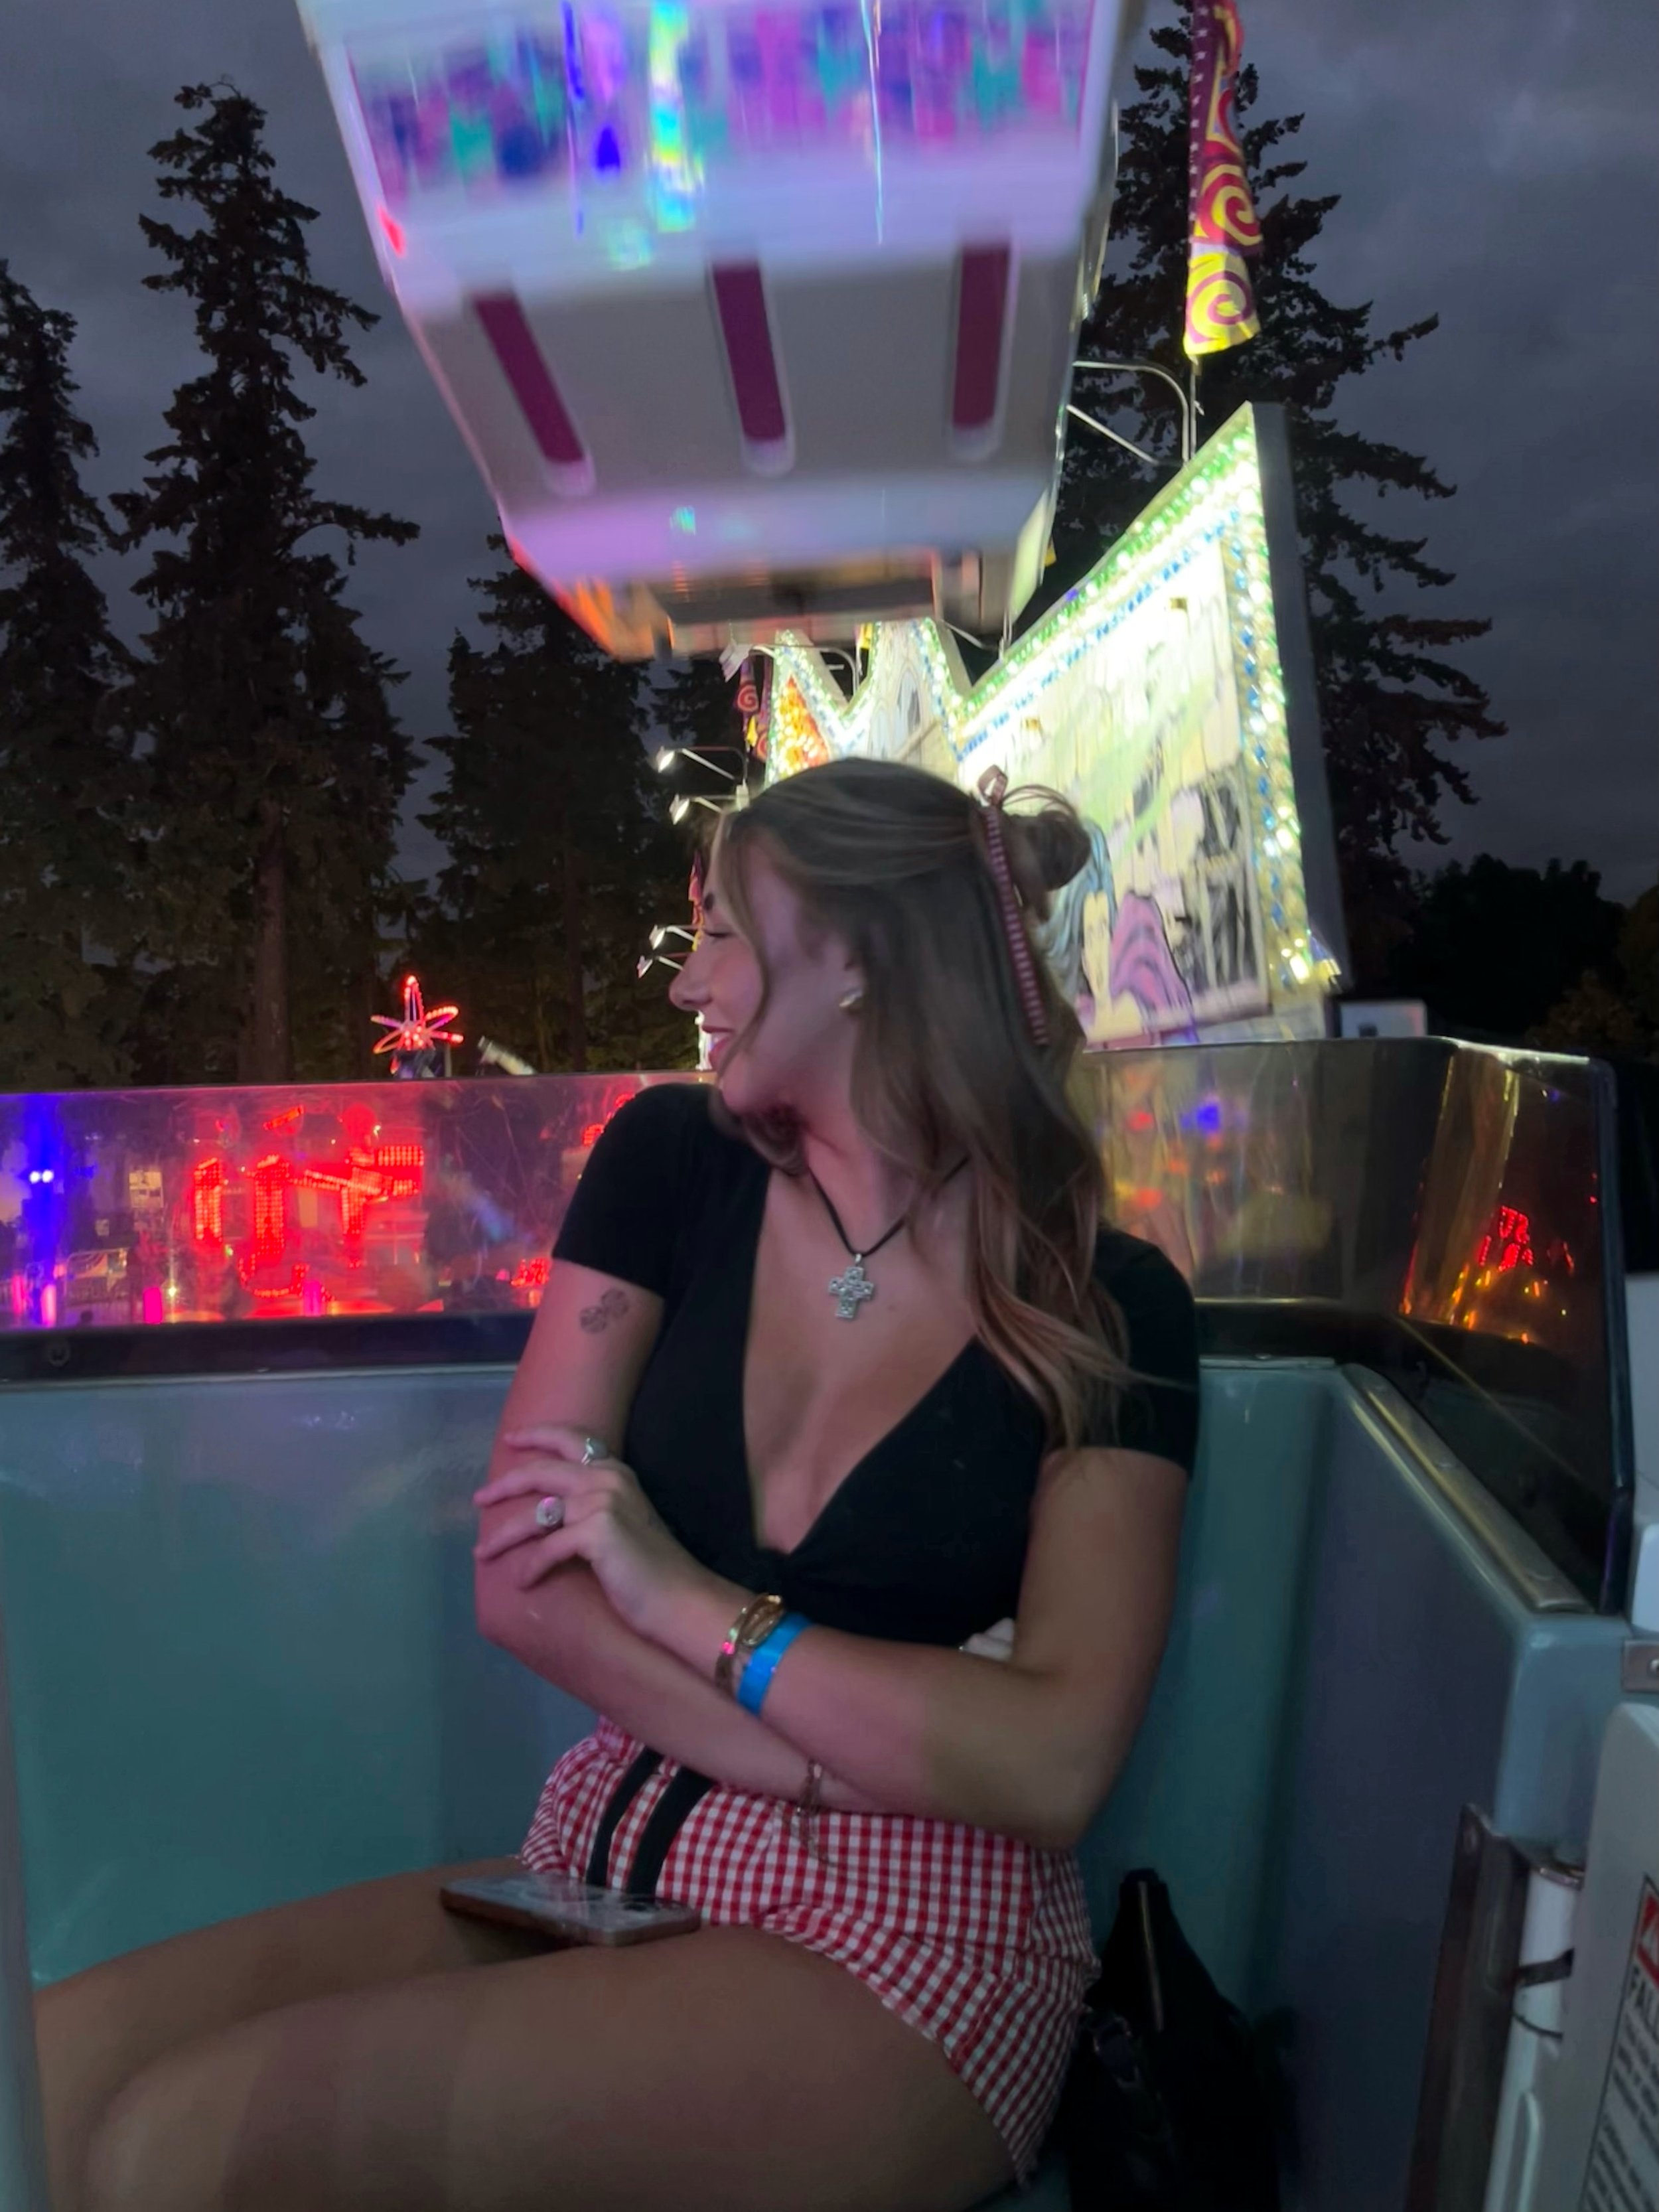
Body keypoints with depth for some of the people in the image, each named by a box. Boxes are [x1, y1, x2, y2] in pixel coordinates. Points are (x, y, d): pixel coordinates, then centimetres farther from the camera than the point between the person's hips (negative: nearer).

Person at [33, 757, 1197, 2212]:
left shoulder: (1108, 1312, -7)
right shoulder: (674, 1159, 1)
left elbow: (1055, 1768, -14)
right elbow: (523, 1580, -2)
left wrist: (687, 1597, -13)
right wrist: (837, 1763, -13)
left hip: (897, 1944, -3)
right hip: (600, 1865, 4)